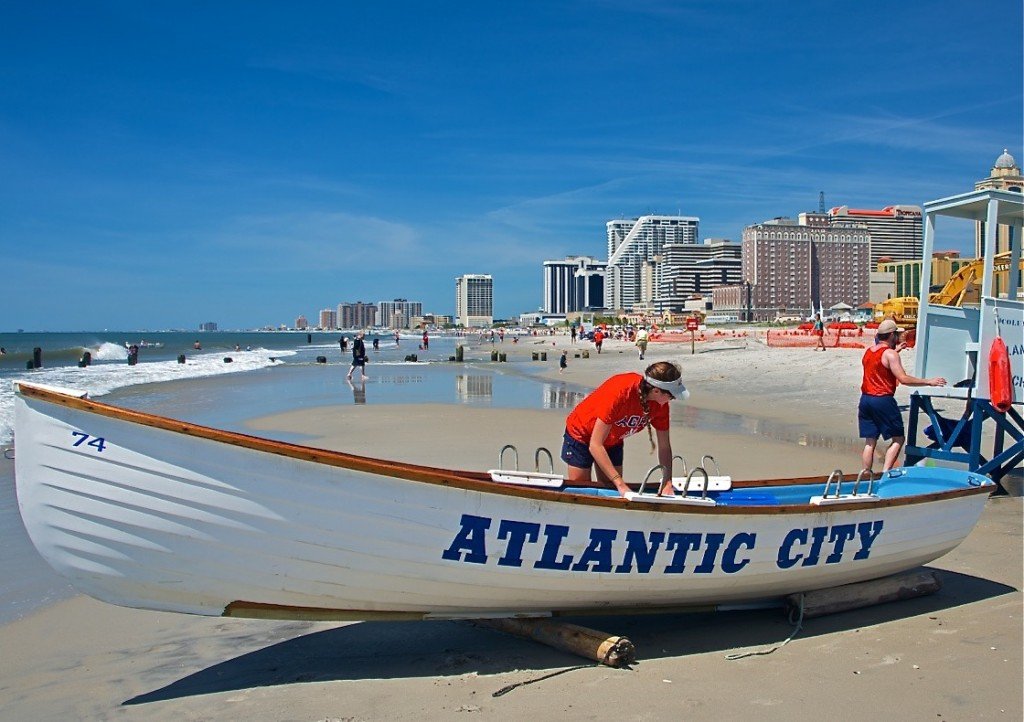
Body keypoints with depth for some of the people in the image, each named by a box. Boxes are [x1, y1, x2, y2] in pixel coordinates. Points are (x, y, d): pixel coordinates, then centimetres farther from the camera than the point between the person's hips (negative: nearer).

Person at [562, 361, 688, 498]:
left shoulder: (661, 404, -19)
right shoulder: (619, 393, -40)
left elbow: (664, 447, -10)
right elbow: (595, 445, -38)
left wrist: (667, 484, -24)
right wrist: (620, 484, -42)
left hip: (613, 440, 6)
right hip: (581, 434, -6)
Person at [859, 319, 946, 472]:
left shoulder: (868, 352, 13)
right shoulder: (890, 354, -10)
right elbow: (903, 379, -18)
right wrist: (928, 382, -14)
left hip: (865, 399, 7)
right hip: (883, 400, -7)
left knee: (870, 441, 9)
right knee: (898, 439, 2)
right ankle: (884, 472, -10)